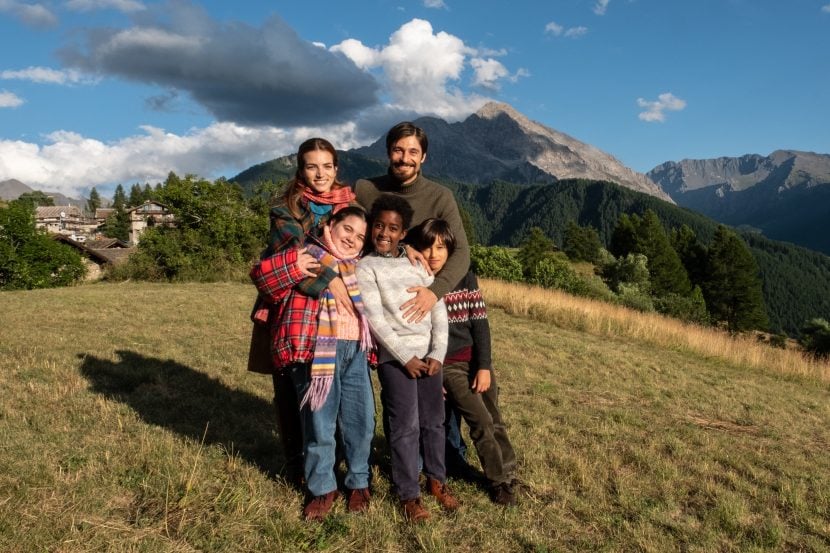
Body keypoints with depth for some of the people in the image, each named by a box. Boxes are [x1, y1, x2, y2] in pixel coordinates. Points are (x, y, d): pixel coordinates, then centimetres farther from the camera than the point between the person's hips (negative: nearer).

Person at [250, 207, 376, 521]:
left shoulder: (360, 267, 21)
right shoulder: (306, 255, 3)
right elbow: (262, 275, -4)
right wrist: (291, 266, -19)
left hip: (357, 351, 5)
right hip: (317, 350, -5)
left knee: (361, 421, 12)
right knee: (319, 423, 5)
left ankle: (359, 482, 32)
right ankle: (322, 488, 23)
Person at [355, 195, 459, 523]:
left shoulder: (418, 263, 11)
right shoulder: (365, 268, -1)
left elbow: (438, 309, 7)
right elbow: (375, 320, -8)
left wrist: (437, 353, -4)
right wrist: (405, 357, -11)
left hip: (429, 353, 4)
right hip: (395, 356, -4)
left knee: (434, 421, 11)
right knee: (405, 425, -1)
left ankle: (436, 480, 29)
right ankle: (408, 493, 15)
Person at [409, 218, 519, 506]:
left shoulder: (465, 278, 0)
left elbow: (480, 323, -1)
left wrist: (484, 366, -6)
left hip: (475, 360, 3)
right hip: (445, 365, -3)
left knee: (495, 420, 5)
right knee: (482, 421, -8)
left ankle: (509, 474, 24)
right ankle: (499, 480, 11)